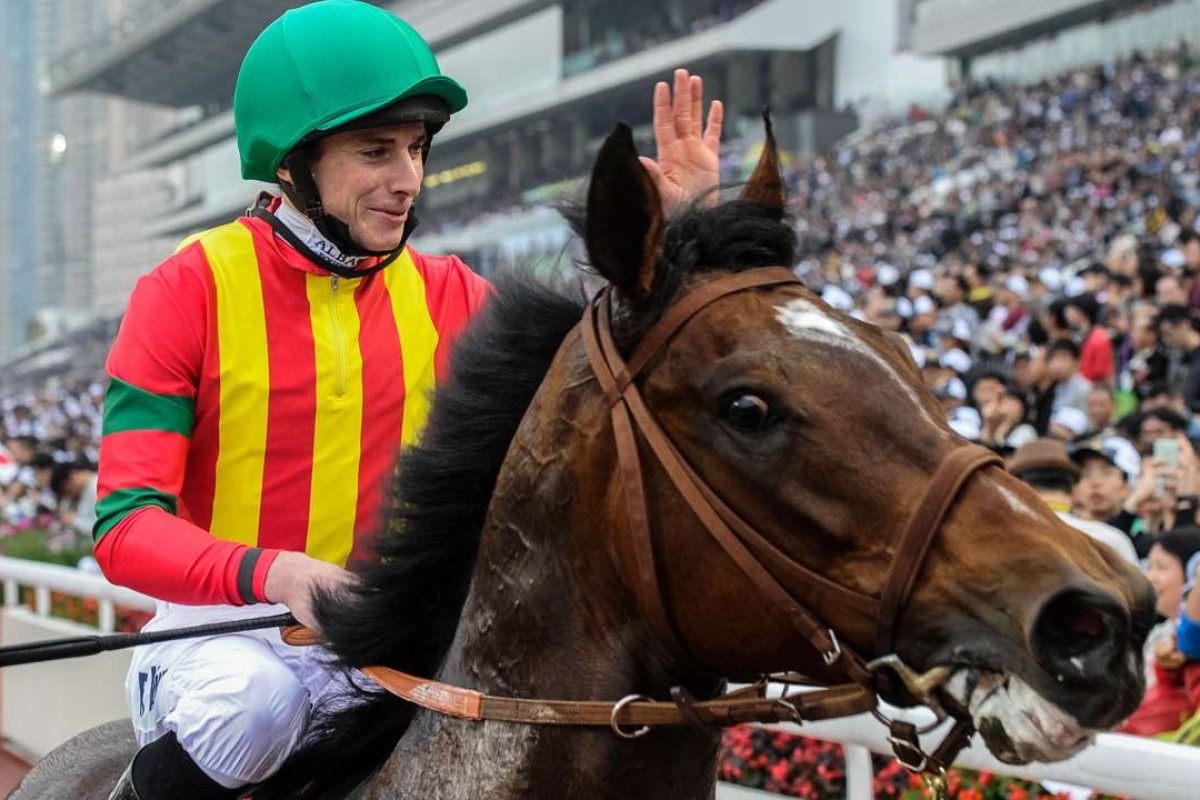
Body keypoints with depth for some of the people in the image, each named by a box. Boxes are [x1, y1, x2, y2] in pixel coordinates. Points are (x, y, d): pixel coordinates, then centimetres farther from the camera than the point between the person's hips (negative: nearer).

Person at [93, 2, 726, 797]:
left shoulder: (443, 296, 5)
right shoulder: (189, 292, -9)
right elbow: (127, 525, -16)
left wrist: (676, 226, -10)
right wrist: (270, 572, -34)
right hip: (222, 631, -4)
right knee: (251, 702, -35)